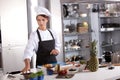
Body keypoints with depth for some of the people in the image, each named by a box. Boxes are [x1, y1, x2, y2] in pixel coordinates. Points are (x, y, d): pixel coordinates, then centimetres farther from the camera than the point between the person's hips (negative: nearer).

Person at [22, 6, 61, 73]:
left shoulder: (52, 33, 3)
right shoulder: (34, 35, -10)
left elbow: (57, 46, 13)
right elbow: (29, 50, -22)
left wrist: (56, 50, -11)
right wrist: (27, 65, -38)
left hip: (53, 62, 4)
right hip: (41, 65, -3)